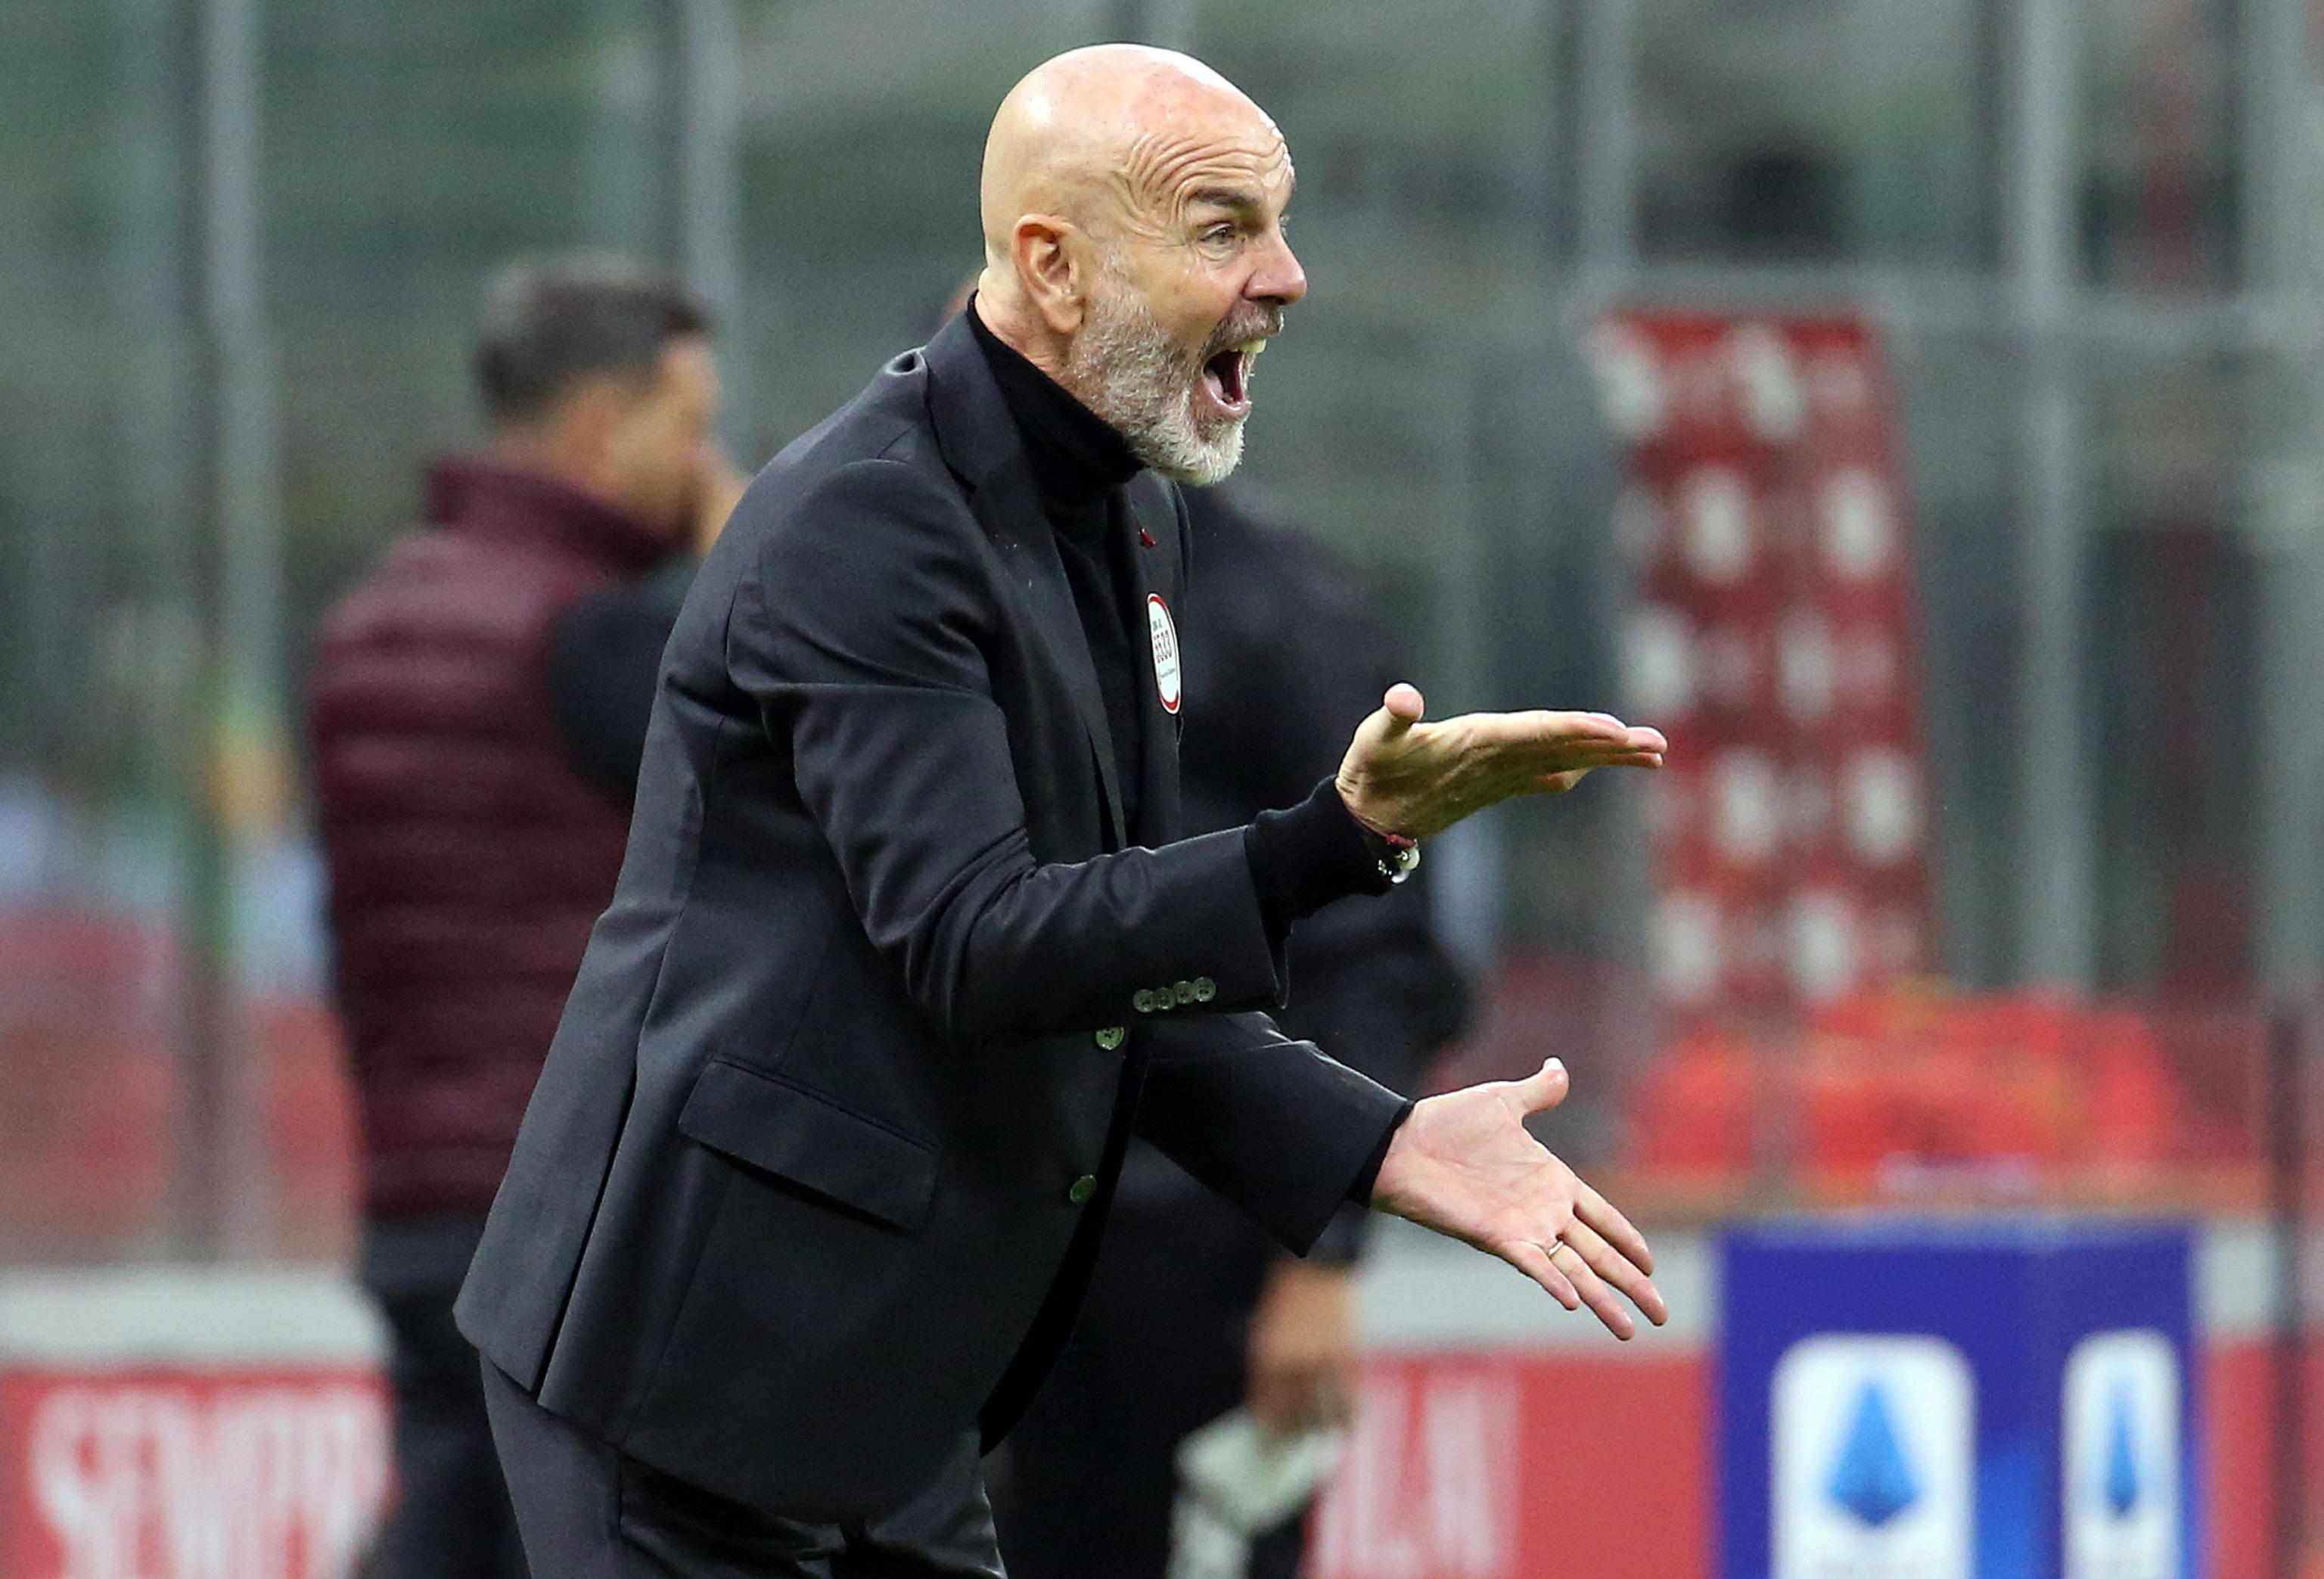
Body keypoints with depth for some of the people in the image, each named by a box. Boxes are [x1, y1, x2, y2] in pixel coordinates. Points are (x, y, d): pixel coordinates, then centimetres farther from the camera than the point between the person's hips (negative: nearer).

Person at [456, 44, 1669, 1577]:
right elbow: (972, 949, -26)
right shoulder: (859, 527, -17)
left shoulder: (1130, 517, 12)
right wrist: (1346, 838, -36)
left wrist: (1382, 1148, 2)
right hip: (704, 1353, -9)